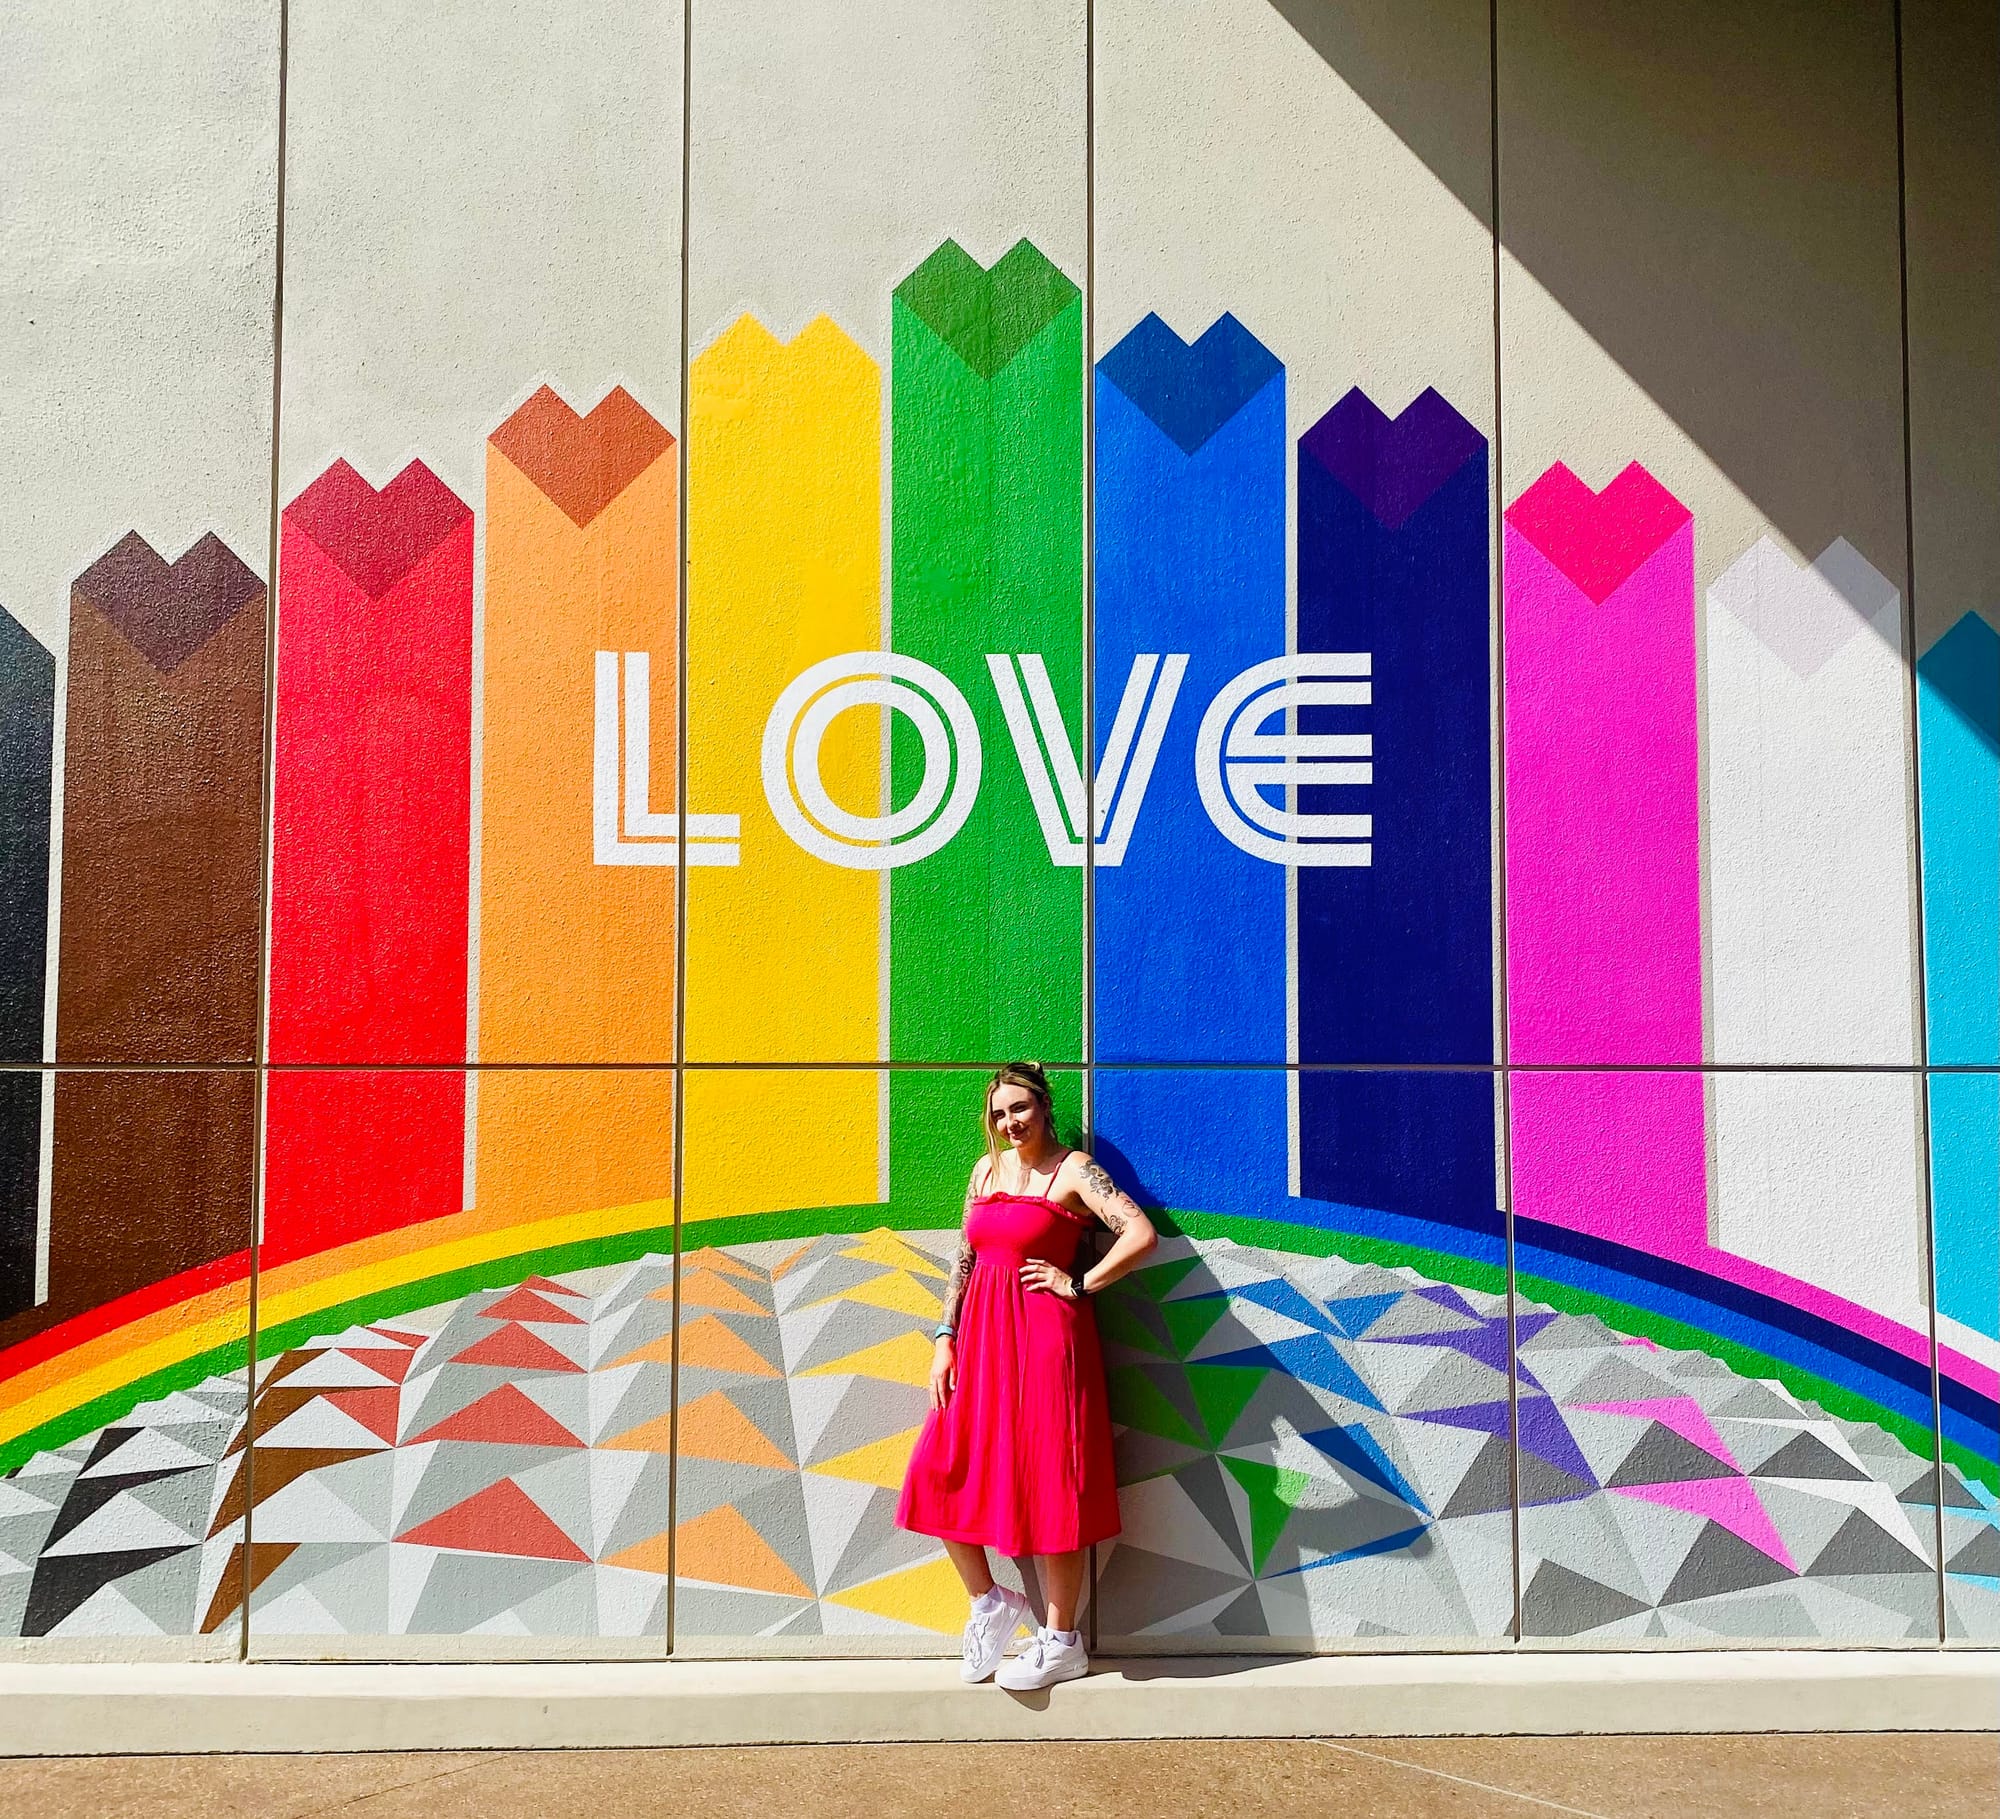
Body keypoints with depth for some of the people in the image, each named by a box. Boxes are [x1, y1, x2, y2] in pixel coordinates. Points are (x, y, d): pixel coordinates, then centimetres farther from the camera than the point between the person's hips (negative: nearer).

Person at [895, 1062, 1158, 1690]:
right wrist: (946, 1338, 6)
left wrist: (1080, 1284, -11)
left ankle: (1062, 1643, 12)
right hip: (981, 1338, 7)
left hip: (1045, 1338, -7)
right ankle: (989, 1601, 22)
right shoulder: (987, 1169, 14)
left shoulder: (1072, 1169, -6)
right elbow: (963, 1259, 14)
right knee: (941, 1474, 2)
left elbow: (1142, 1234, -18)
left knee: (1047, 1486, -1)